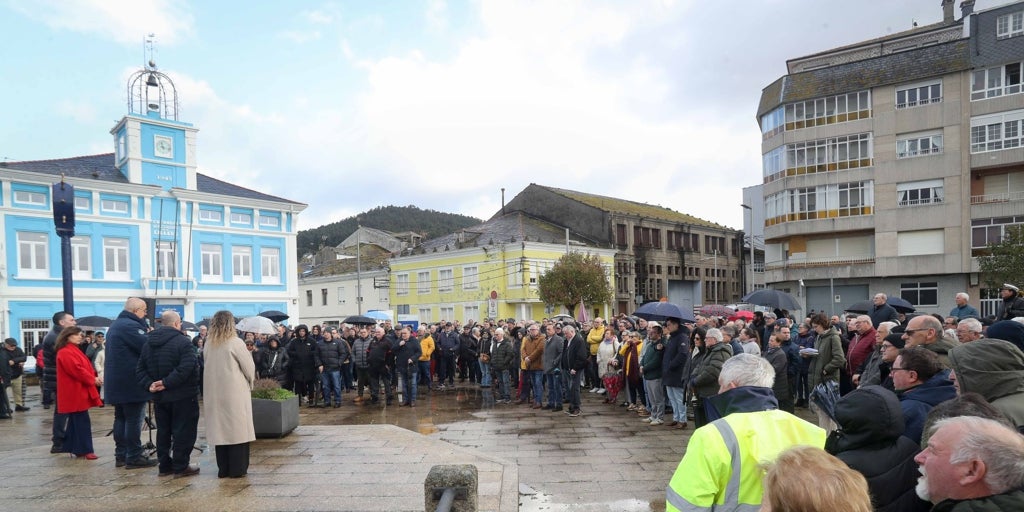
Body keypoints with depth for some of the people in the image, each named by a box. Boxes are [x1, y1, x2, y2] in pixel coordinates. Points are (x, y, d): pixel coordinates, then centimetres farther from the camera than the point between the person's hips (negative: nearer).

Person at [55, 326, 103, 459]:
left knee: (75, 421, 15)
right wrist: (93, 379, -12)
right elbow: (76, 370, -22)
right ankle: (84, 450, -7)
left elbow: (84, 367, 20)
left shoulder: (74, 350, 19)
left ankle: (73, 448, 22)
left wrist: (93, 377, 2)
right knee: (82, 422, -9)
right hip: (74, 394, -11)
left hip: (78, 393, 11)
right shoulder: (65, 352, -14)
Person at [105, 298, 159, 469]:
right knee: (134, 420, -5)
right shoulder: (131, 326, -16)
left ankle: (121, 455, 19)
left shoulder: (116, 325, 18)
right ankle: (134, 457, -2)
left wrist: (146, 331, 4)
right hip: (131, 383, -10)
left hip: (117, 382, 10)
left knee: (121, 418, 14)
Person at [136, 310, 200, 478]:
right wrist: (167, 382, -20)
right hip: (183, 395, -7)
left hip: (159, 396, 7)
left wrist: (149, 384, -3)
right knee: (183, 431, 1)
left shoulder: (148, 343, 11)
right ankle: (180, 466, 3)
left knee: (163, 431, 15)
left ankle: (165, 465, 21)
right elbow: (186, 368, -27)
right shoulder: (183, 341, -14)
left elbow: (140, 369, 8)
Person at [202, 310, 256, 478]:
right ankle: (237, 469, 6)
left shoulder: (208, 344, 2)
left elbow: (208, 366, 7)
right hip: (234, 393, -5)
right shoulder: (235, 343, -11)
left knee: (219, 429, 11)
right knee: (237, 430, 3)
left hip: (214, 393, 5)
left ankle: (223, 468, 17)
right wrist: (250, 382, 12)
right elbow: (249, 367, -7)